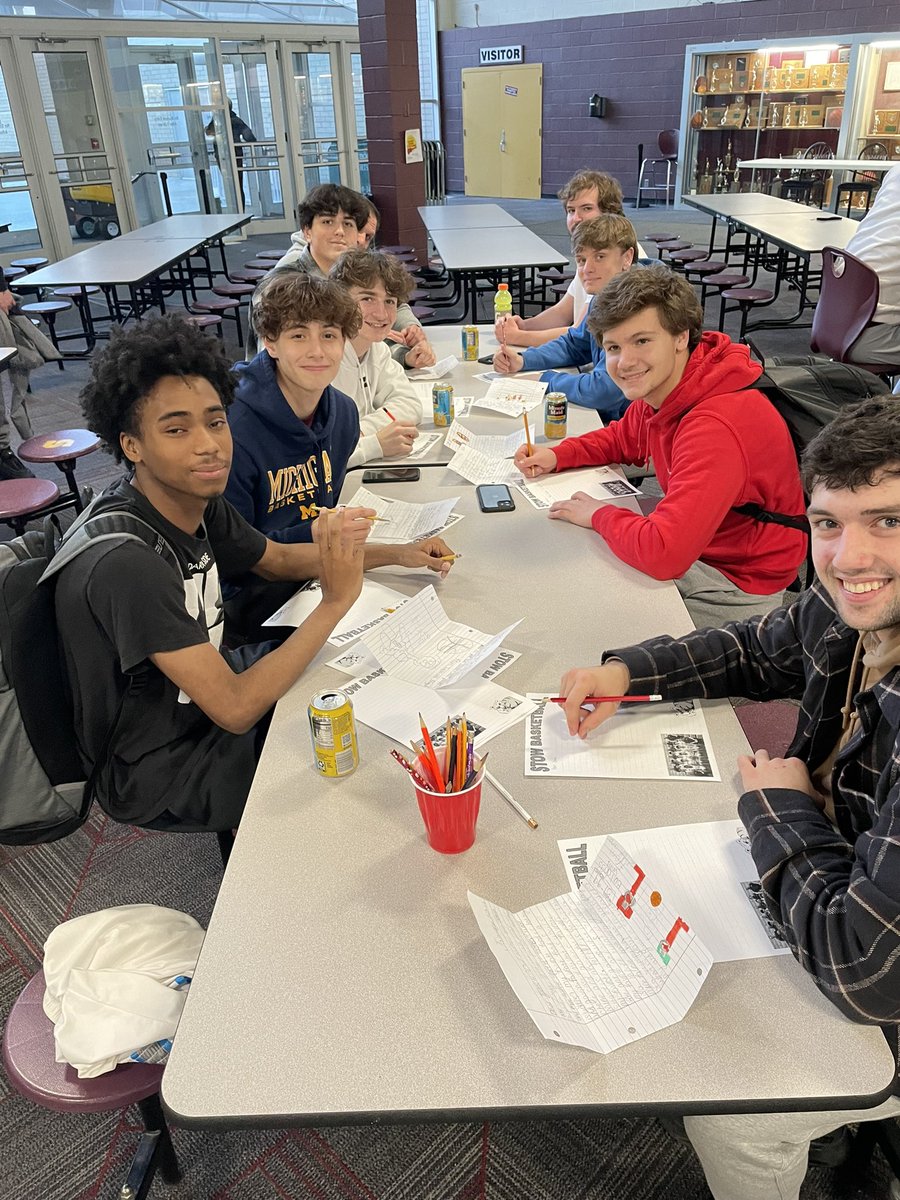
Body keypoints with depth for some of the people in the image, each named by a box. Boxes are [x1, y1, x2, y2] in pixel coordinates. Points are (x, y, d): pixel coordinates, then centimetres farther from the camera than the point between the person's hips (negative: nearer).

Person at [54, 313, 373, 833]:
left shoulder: (197, 499, -10)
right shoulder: (125, 562, -33)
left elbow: (277, 559, 9)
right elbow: (235, 710, -32)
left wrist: (347, 551, -9)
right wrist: (336, 601, -31)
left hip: (203, 692, 7)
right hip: (162, 774, -7)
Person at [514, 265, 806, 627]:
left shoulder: (716, 427, -34)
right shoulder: (657, 388, -5)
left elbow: (663, 552, -39)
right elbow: (622, 439, 19)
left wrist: (599, 515, -20)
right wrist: (556, 456, 1)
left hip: (739, 585, -8)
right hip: (697, 549, 8)